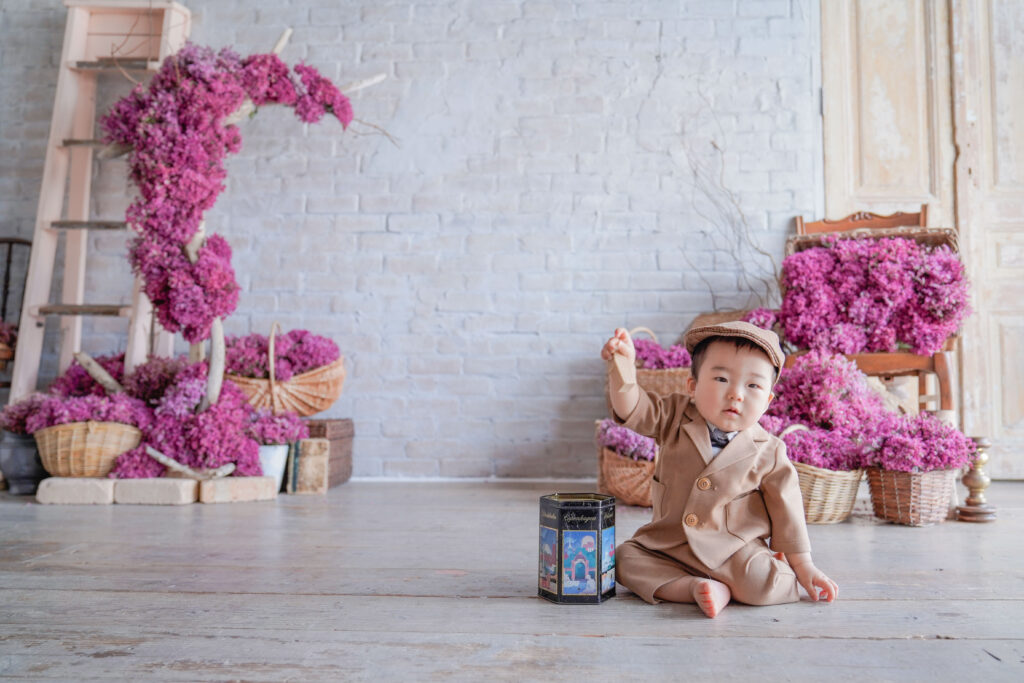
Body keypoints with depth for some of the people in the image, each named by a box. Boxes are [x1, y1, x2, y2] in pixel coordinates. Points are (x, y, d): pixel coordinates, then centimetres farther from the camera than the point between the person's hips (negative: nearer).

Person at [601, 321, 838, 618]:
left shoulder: (768, 453, -8)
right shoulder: (675, 420, -5)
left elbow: (786, 510, 0)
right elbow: (632, 409, -16)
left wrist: (804, 567, 1)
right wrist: (623, 364, -34)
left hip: (734, 553, -2)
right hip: (668, 547, 3)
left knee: (762, 583, -28)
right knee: (625, 558, -14)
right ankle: (694, 587, -16)